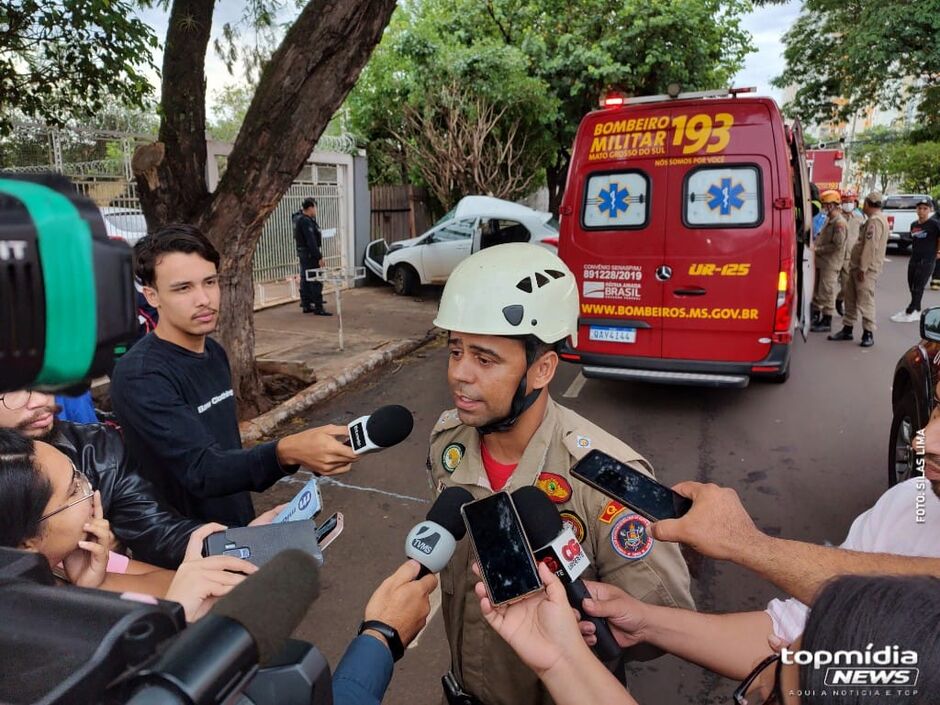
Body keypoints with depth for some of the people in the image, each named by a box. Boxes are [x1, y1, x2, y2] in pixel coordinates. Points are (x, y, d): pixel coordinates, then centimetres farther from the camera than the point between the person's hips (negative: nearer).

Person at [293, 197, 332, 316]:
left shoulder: (298, 218, 9)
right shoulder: (306, 221, -20)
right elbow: (311, 241, -24)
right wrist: (319, 257, -22)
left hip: (302, 253, 11)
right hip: (310, 254, -11)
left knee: (305, 279, 14)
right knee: (316, 281, -8)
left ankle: (306, 305, 20)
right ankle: (318, 308, -7)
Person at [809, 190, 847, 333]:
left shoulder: (839, 223, -16)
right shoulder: (828, 219, 14)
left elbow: (837, 245, -21)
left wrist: (818, 250, -16)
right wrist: (815, 245, 6)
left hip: (830, 263, -9)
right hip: (821, 261, 9)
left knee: (827, 292, -4)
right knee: (817, 290, 16)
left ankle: (827, 322, 4)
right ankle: (818, 318, 27)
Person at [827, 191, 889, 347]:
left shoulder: (875, 220, -15)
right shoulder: (876, 219, 19)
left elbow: (870, 247, -22)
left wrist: (863, 268, -23)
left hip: (867, 269, -11)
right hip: (859, 266, 11)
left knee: (865, 301, -7)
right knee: (851, 299, 14)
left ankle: (868, 334, -1)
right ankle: (847, 330, 21)